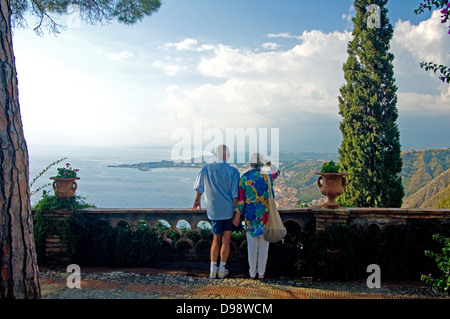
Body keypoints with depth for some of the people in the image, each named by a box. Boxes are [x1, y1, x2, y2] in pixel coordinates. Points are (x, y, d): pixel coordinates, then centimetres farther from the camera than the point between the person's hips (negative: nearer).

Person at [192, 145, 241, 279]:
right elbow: (235, 195, -14)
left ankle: (213, 270, 15)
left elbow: (199, 188, 11)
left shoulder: (206, 169, -4)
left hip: (214, 210, 2)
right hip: (229, 210, -2)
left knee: (216, 239, 15)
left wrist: (197, 200, 30)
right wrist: (238, 214, -7)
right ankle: (222, 270, 17)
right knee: (226, 240, 10)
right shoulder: (233, 171, -12)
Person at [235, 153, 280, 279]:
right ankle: (261, 272, 15)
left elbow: (240, 199, -5)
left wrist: (238, 214, 4)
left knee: (252, 246, 9)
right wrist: (269, 164, 36)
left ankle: (252, 273, 17)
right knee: (263, 246, 9)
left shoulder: (244, 178, -6)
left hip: (250, 216, 0)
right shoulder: (267, 176, -4)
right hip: (265, 215, 0)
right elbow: (276, 172, 22)